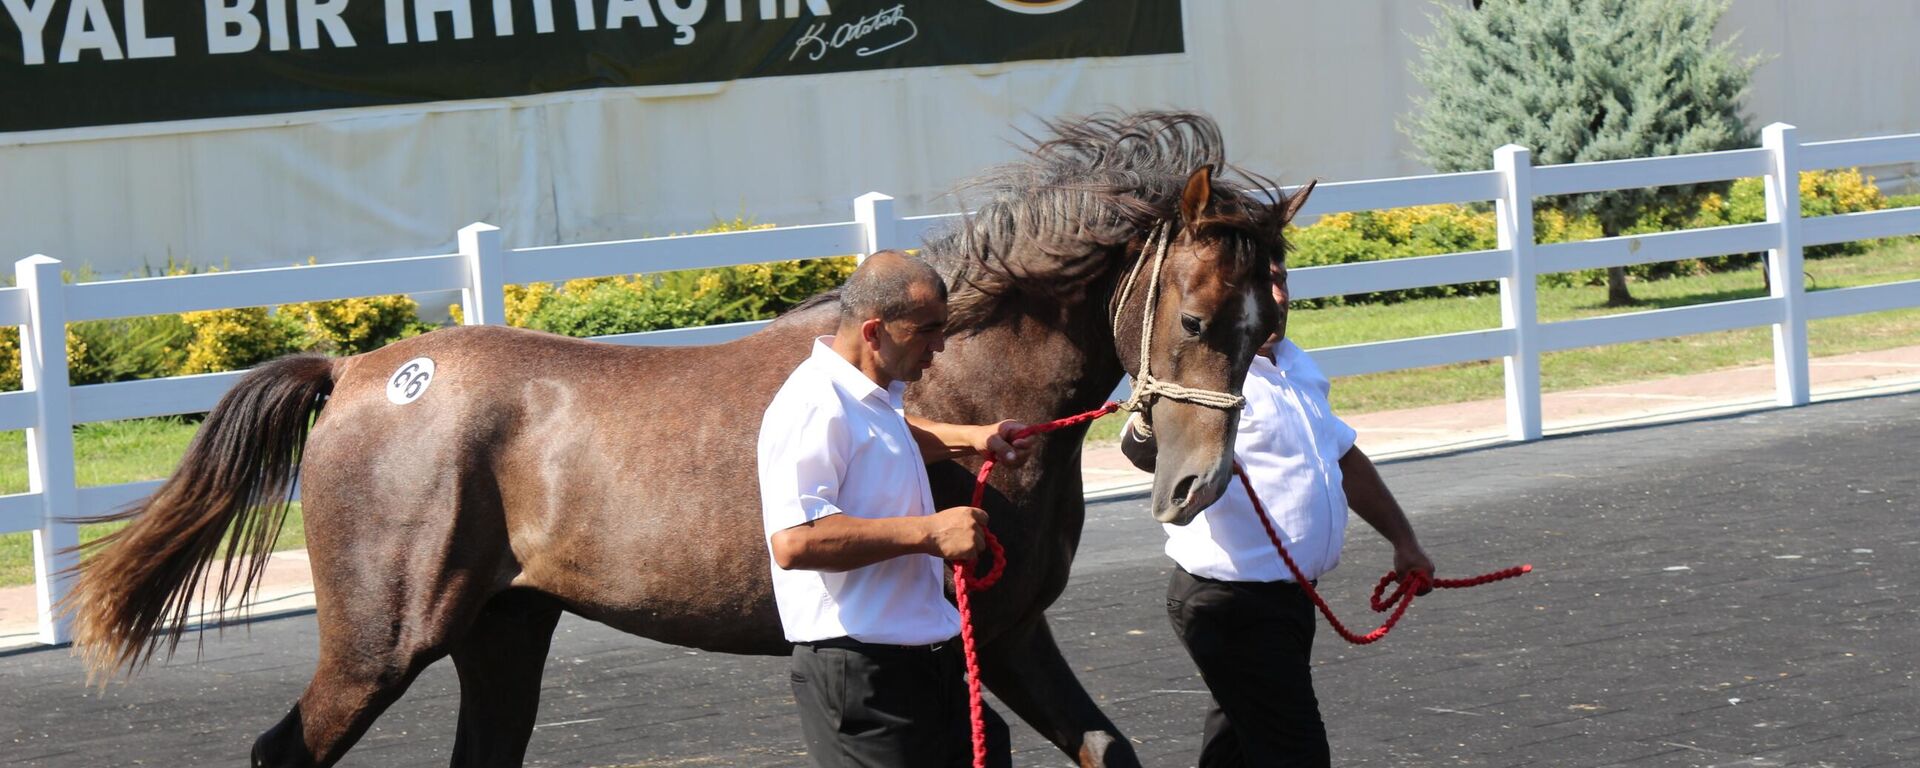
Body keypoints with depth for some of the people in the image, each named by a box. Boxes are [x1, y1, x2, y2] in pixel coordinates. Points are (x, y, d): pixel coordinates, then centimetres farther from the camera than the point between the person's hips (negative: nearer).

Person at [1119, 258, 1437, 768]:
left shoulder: (1296, 366, 12)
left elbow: (1345, 459, 25)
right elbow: (1146, 452, -38)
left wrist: (1403, 540, 26)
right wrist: (1149, 432, -61)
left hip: (1285, 598, 9)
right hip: (1233, 605, -9)